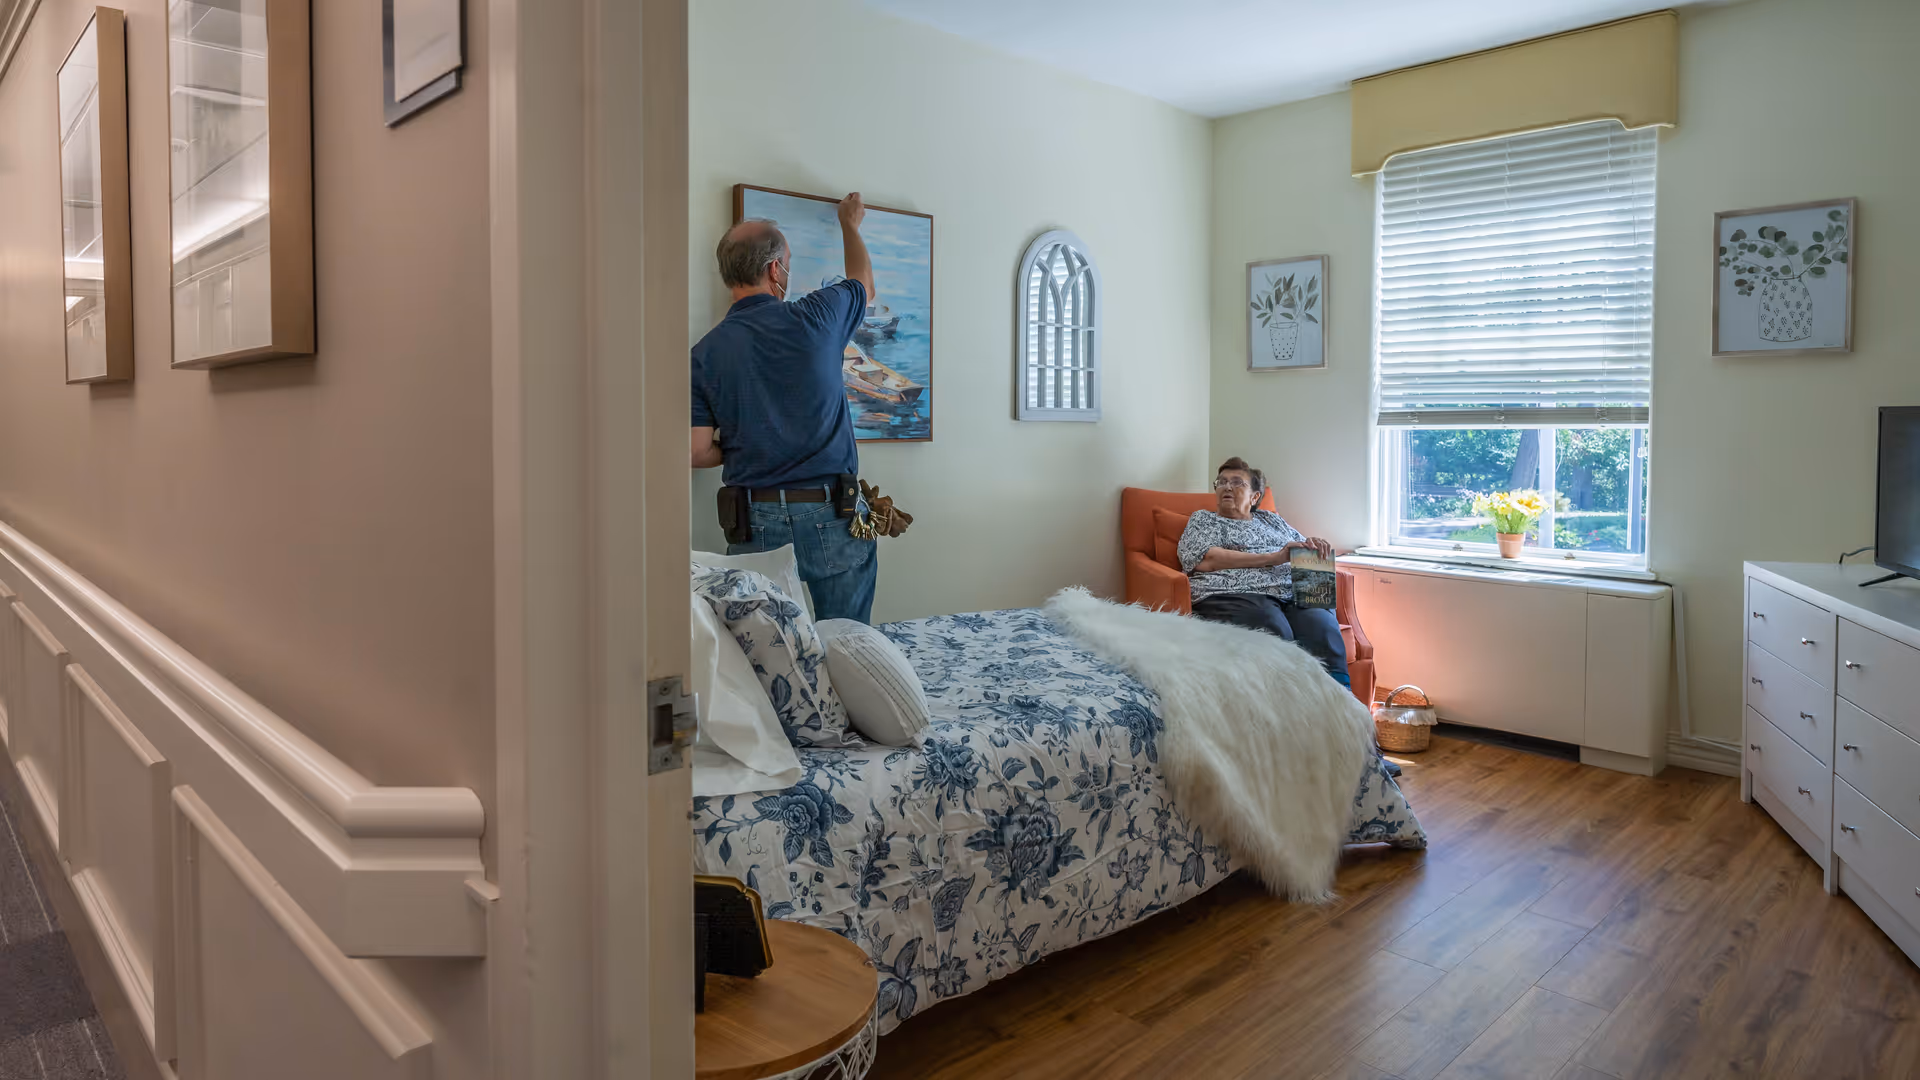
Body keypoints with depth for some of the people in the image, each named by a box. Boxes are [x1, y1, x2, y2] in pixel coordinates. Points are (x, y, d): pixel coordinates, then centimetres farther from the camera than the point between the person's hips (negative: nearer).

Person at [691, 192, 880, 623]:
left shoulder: (705, 352, -1)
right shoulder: (815, 318, -4)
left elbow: (698, 452, -2)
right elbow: (864, 284, 19)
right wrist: (850, 224, 37)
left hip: (755, 523, 2)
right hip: (830, 518, -2)